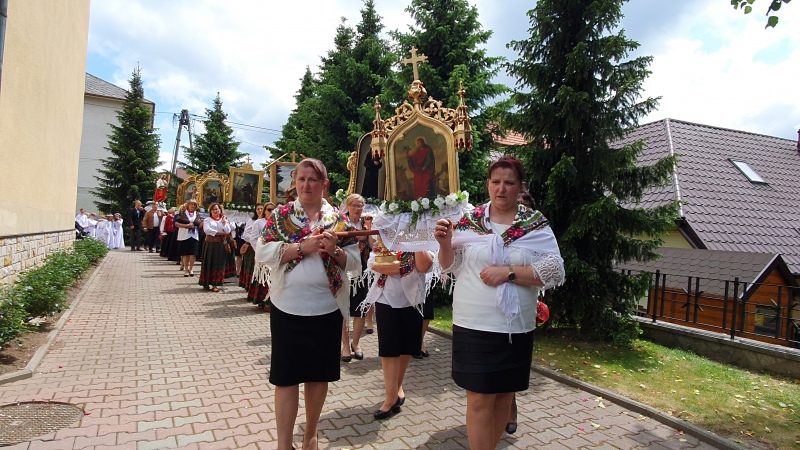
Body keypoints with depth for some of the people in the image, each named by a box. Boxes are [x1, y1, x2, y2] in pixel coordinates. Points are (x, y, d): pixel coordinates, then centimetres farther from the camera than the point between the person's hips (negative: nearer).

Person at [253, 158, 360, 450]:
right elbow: (263, 253, -10)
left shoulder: (339, 219, 4)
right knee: (286, 377, 5)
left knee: (319, 375, 14)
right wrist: (303, 245, -18)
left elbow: (355, 263, 2)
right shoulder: (280, 215, 1)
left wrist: (334, 250, -17)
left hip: (327, 310, 2)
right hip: (287, 309, -1)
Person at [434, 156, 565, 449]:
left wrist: (508, 272, -19)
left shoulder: (536, 225, -2)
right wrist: (445, 243, -14)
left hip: (516, 327, 1)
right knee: (479, 400, 2)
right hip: (473, 325, -1)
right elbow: (450, 266, 7)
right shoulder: (469, 220, 1)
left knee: (504, 395, 17)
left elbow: (555, 271, -10)